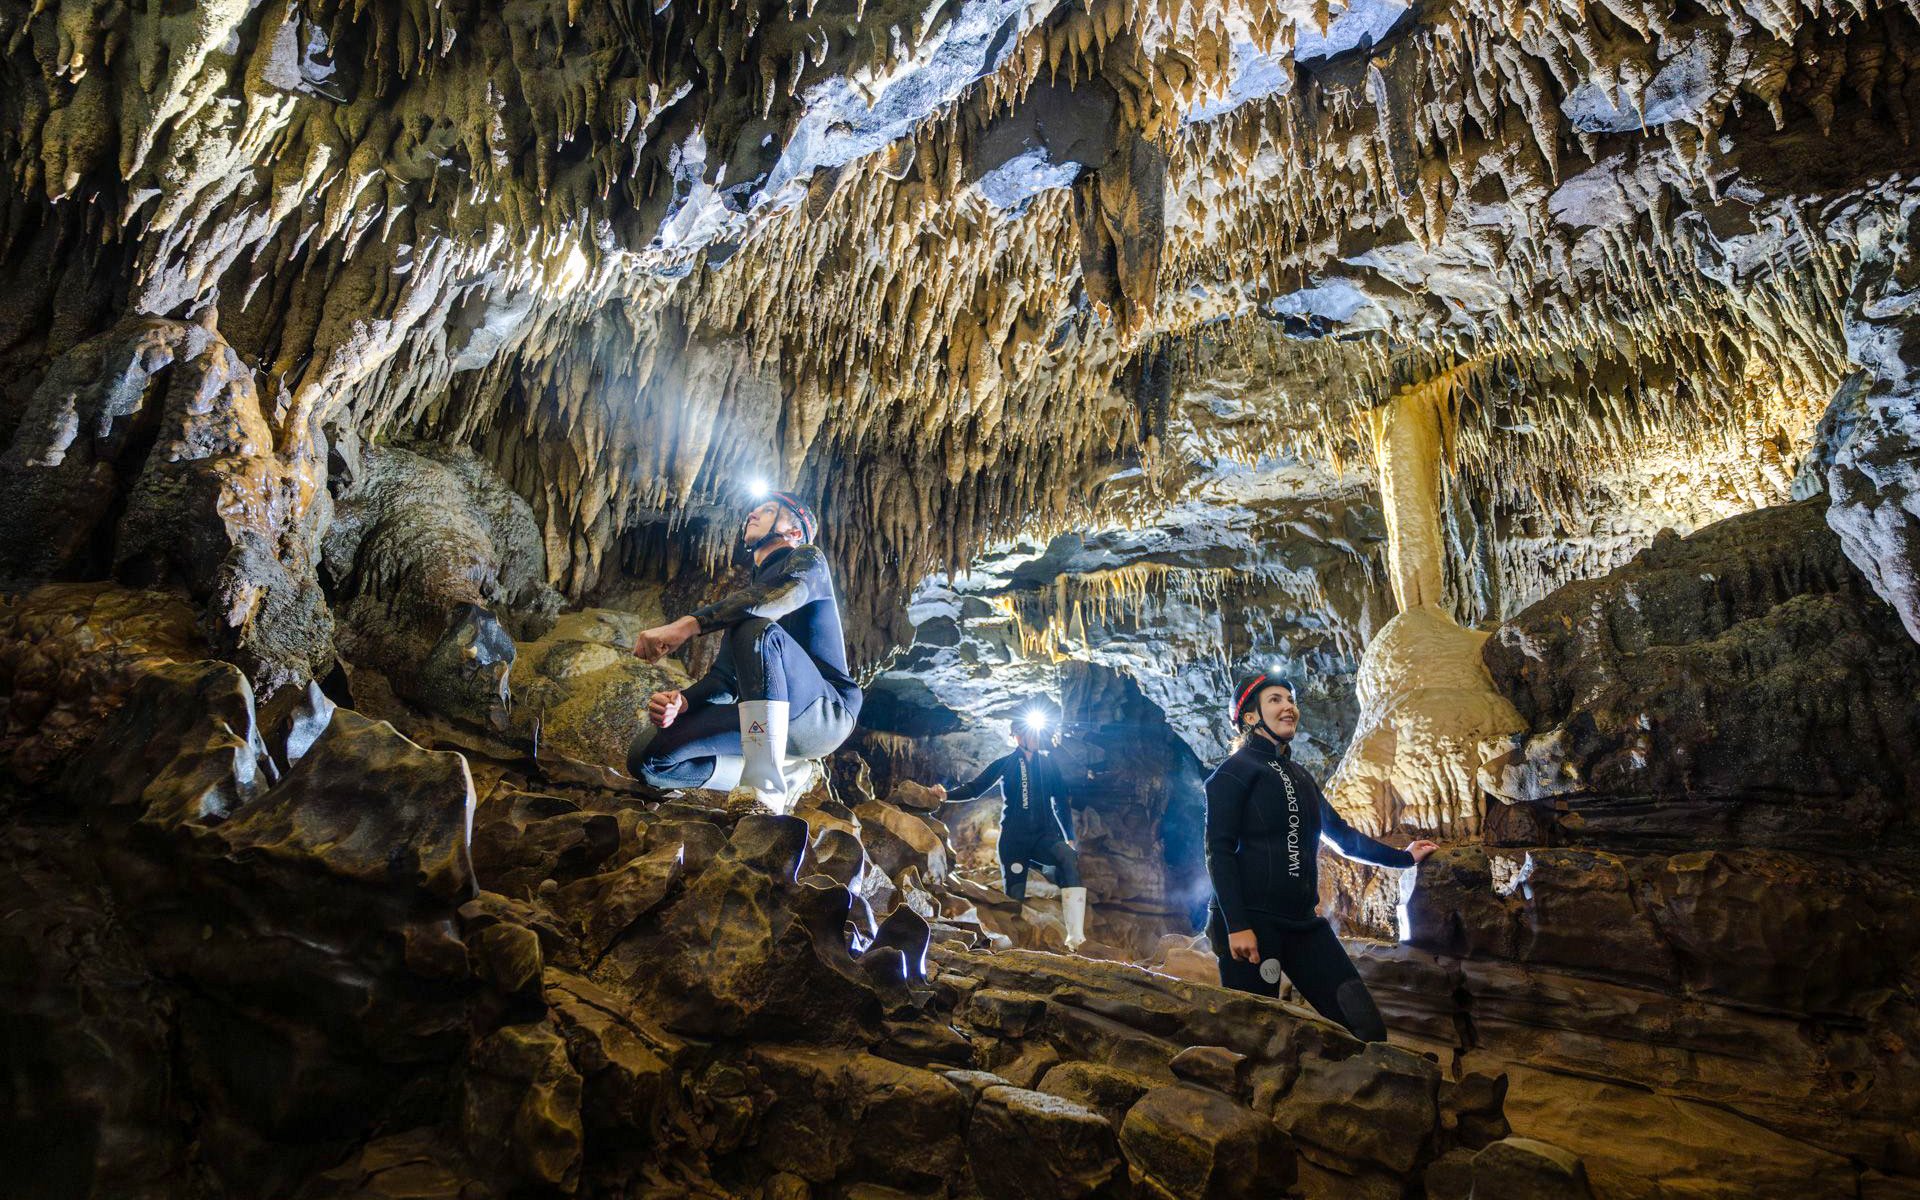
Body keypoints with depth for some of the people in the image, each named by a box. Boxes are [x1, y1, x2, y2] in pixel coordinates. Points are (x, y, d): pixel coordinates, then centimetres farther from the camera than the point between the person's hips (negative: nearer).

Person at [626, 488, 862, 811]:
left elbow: (787, 594, -23)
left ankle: (769, 795, -36)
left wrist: (688, 624, -33)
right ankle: (780, 771, 5)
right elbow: (724, 678, 12)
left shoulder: (808, 558, 4)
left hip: (825, 712, -7)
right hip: (761, 719, 7)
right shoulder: (743, 600, 24)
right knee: (646, 755, -8)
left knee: (757, 628, -33)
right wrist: (681, 701, -11)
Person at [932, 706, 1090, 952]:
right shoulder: (1005, 764, 9)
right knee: (1014, 895, -4)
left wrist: (1070, 838, 6)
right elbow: (974, 788, 7)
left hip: (1044, 834, 0)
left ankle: (1075, 938, -36)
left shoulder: (1048, 763, 14)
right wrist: (947, 794, -11)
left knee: (1069, 857, -30)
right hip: (1014, 837, 0)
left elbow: (1061, 801, 15)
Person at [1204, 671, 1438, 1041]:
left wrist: (1402, 857, 32)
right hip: (1250, 921, -7)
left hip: (1302, 922, 7)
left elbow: (1340, 833, 30)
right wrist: (1236, 925, -19)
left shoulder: (1299, 775, 18)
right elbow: (1219, 851, -12)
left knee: (1366, 1025, 0)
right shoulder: (1235, 771, -5)